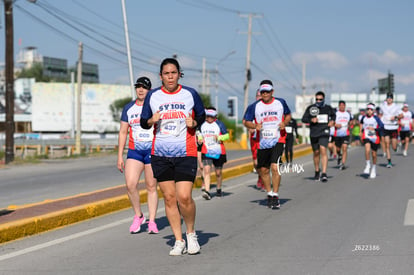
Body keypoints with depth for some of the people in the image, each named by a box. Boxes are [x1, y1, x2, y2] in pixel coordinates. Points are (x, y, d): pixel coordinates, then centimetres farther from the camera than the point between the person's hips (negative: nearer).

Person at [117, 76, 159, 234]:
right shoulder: (128, 108, 11)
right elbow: (123, 132, 14)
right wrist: (120, 156, 9)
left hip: (153, 150, -2)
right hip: (134, 150, 2)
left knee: (151, 187, 1)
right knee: (130, 185, -13)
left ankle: (152, 221, 10)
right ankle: (138, 216, 6)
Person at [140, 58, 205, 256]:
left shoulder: (190, 94, 2)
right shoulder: (152, 96, 5)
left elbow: (202, 115, 14)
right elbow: (143, 122, 12)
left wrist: (194, 123, -7)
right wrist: (151, 121, -10)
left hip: (186, 154, -2)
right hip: (160, 154, 2)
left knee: (184, 197, -12)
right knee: (169, 198, 2)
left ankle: (191, 234, 13)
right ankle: (179, 241, 13)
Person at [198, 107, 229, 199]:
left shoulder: (219, 124, -3)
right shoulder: (202, 124, 7)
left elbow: (227, 135, -3)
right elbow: (200, 134, 24)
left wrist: (218, 137, -21)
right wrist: (200, 139, 2)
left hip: (219, 152, -1)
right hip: (206, 152, 1)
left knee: (218, 173, 10)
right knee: (206, 171, -16)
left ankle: (218, 189, 33)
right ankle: (207, 191, -24)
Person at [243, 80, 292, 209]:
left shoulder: (281, 102, 3)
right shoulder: (255, 106, 1)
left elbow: (288, 115, 18)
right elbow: (245, 121, 7)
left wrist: (284, 123, -4)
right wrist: (255, 126, -13)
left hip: (278, 140, -2)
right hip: (262, 142, 2)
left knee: (275, 167, -17)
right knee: (263, 170, 10)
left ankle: (275, 195, -7)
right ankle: (269, 193, 31)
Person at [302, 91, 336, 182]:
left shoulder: (328, 108, 6)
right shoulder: (310, 108, 1)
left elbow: (333, 114, 27)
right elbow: (303, 119, 0)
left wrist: (332, 121, 7)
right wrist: (311, 120, -18)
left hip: (324, 132, -1)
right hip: (314, 133, 1)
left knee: (323, 150, -19)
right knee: (316, 152, 12)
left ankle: (324, 173, -22)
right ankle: (317, 171, 33)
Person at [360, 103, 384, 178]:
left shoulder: (376, 118, -10)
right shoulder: (364, 117, 1)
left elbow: (381, 127, -19)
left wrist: (374, 129, -33)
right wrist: (361, 131, 23)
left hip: (375, 138, -1)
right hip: (366, 137, 1)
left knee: (374, 154, 9)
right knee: (367, 149, -27)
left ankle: (374, 169, 31)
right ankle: (368, 165, -10)